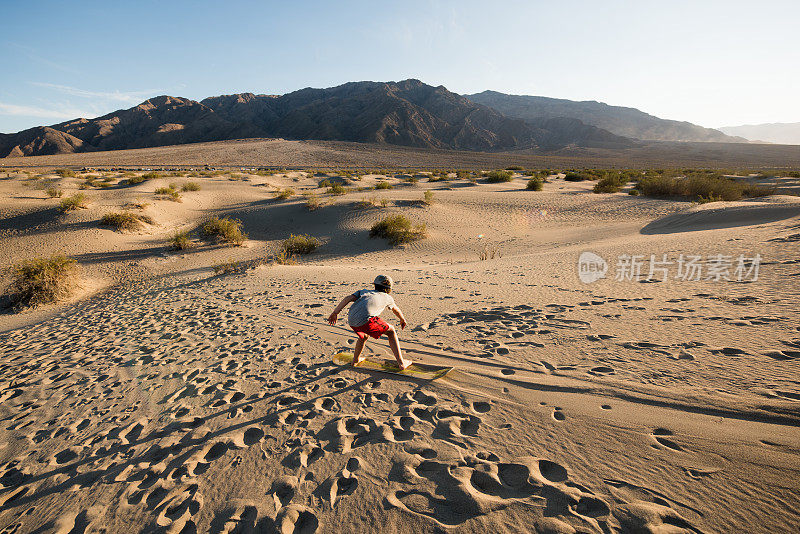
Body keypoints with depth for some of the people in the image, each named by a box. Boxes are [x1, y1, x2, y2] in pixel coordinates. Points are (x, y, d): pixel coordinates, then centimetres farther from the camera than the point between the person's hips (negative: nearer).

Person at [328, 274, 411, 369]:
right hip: (366, 320, -5)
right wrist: (402, 319, 65)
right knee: (391, 331, 16)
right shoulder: (387, 297, 27)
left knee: (365, 336, 36)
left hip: (352, 322, 5)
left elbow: (348, 298, 15)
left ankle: (356, 359, 52)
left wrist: (335, 313, 13)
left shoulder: (364, 291, 32)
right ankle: (401, 363, 10)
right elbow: (396, 310, 46)